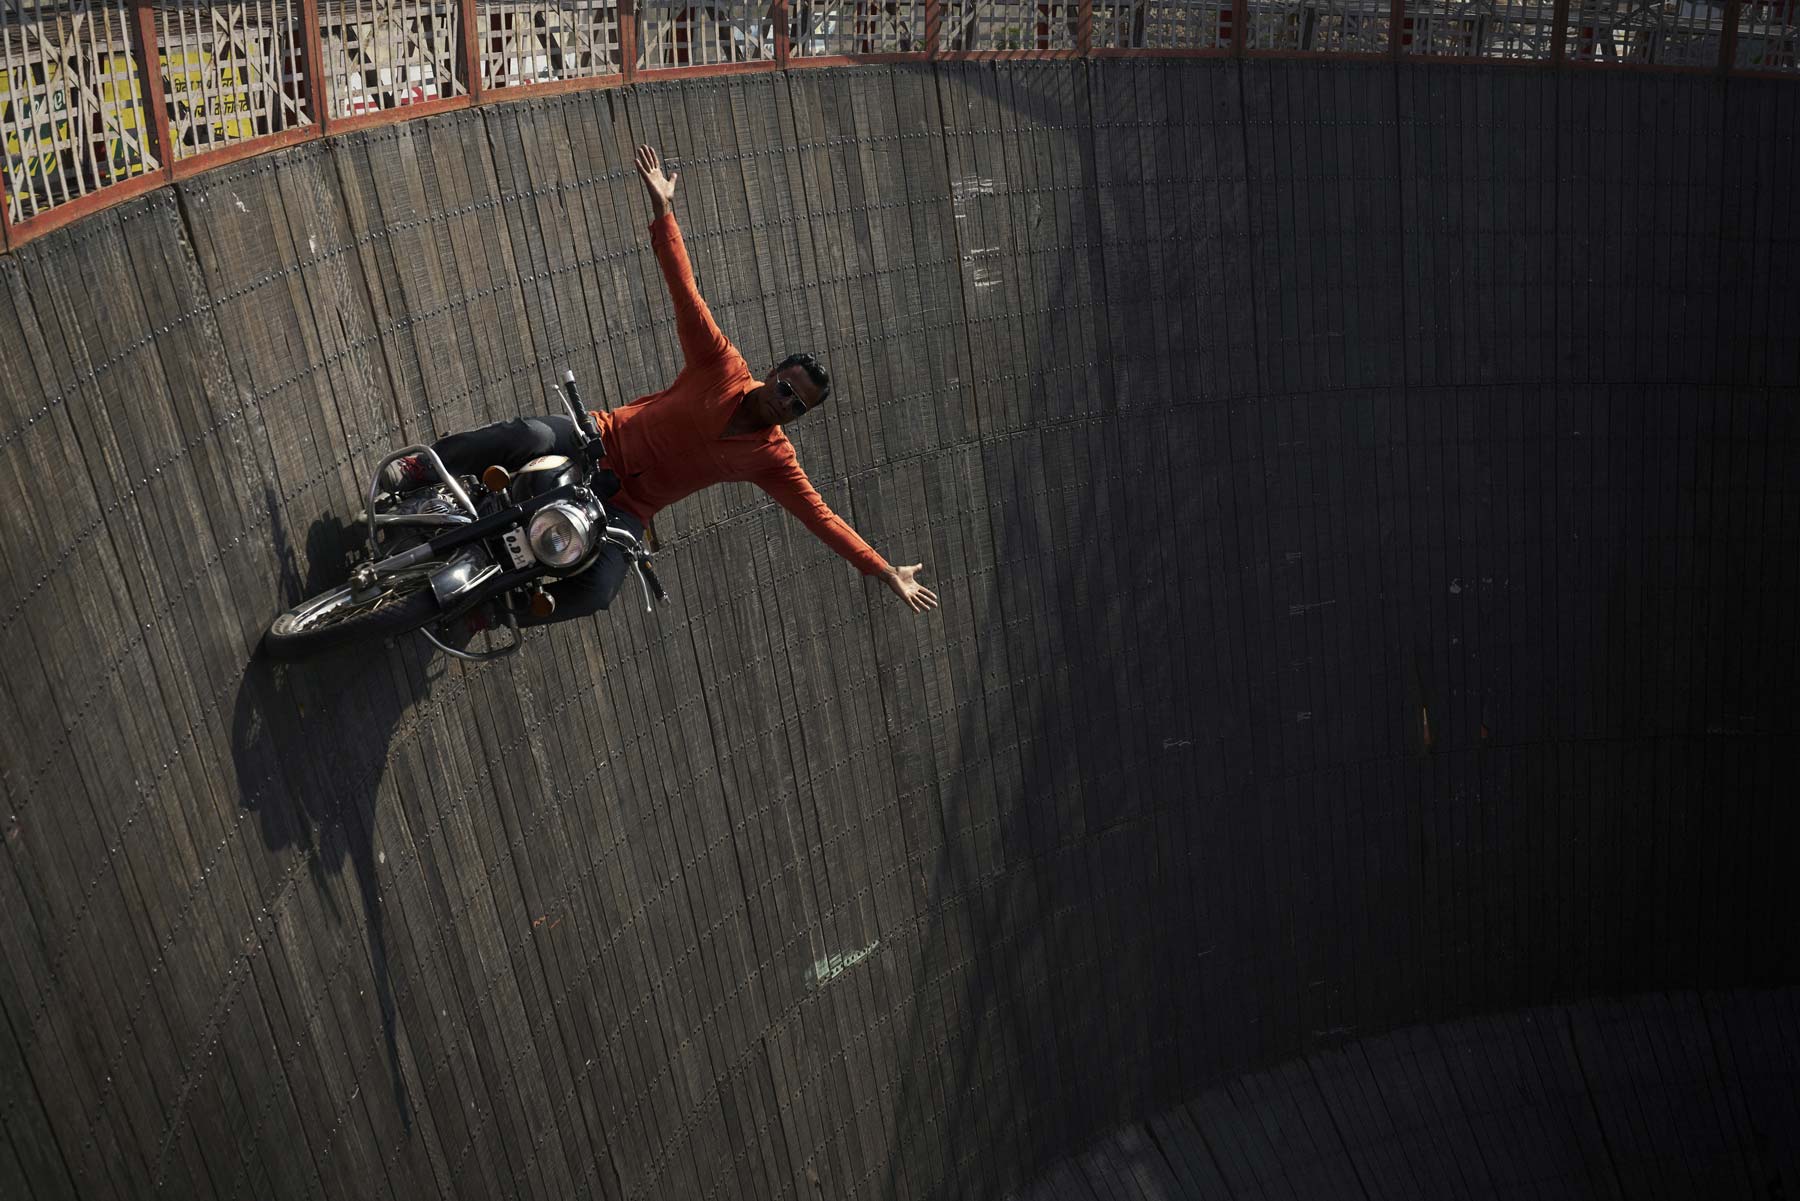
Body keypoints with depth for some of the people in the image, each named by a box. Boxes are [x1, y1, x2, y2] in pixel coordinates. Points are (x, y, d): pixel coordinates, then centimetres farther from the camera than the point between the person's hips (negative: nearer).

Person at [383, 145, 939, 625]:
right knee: (530, 436, -35)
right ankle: (414, 471, -10)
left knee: (597, 590, -30)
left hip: (624, 510, 1)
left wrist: (888, 572, -8)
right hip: (598, 444, -1)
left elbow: (823, 517, -3)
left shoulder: (772, 459, -3)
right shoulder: (723, 369, -6)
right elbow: (686, 293, -11)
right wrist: (663, 210, -18)